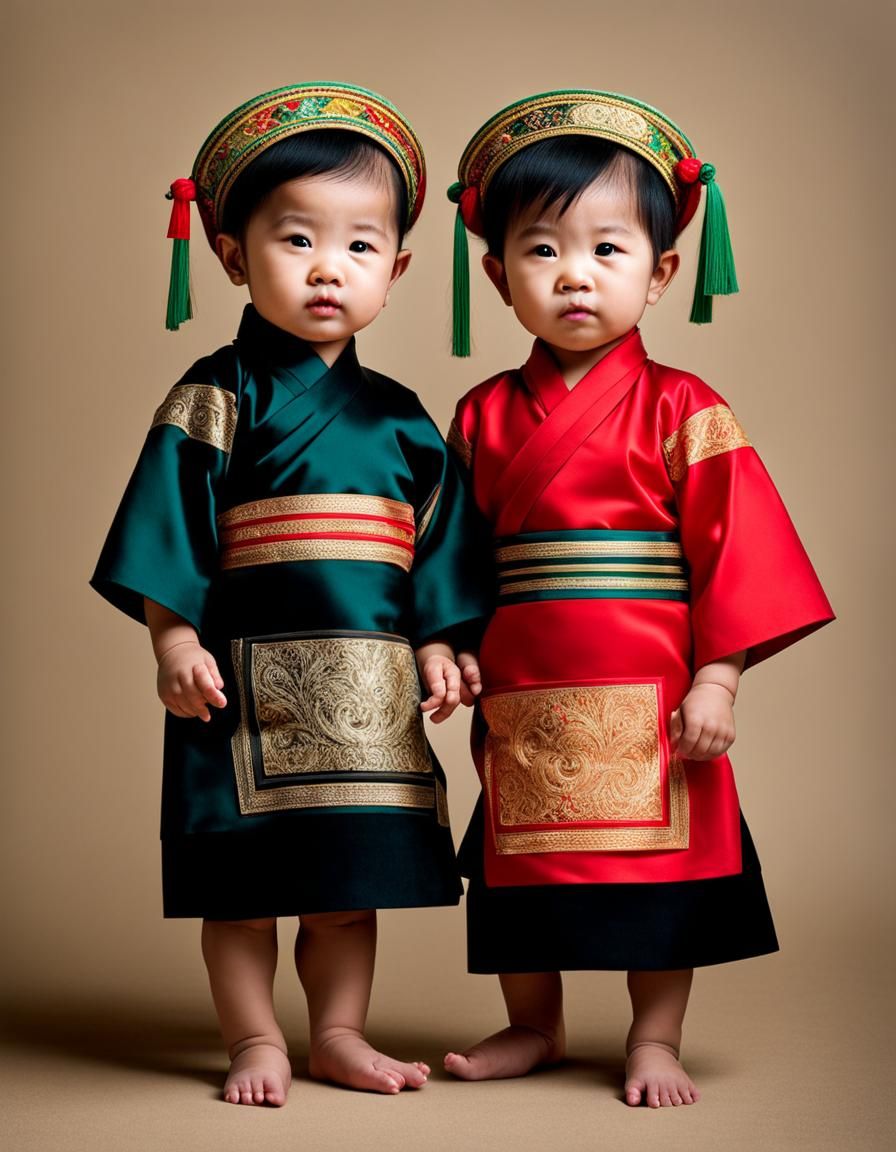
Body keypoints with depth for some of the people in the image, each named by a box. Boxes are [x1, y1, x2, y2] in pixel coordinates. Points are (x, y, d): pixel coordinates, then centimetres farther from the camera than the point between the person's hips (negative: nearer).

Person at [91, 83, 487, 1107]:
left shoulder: (397, 416, 10)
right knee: (243, 879, 4)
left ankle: (338, 1034, 26)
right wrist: (174, 641, -14)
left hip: (369, 687, 4)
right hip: (249, 677, -4)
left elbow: (433, 546, 14)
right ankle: (254, 1041, 18)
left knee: (351, 878, 12)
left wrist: (437, 647, 7)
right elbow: (169, 532, -7)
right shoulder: (217, 398, -4)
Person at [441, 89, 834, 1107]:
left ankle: (653, 1041, 23)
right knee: (521, 864, 15)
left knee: (657, 866, 6)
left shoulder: (681, 412, -5)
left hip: (647, 705, -3)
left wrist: (715, 679, -11)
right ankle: (533, 1026, 35)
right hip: (520, 706, 3)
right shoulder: (483, 418, 5)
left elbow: (732, 546, -7)